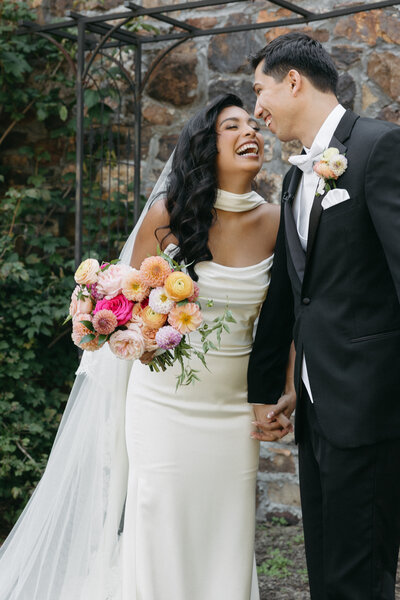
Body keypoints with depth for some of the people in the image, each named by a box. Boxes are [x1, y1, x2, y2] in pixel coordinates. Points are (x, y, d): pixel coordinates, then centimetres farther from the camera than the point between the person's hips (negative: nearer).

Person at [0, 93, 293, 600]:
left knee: (227, 541, 8)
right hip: (164, 402, -2)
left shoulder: (275, 223, -2)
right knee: (160, 537, 4)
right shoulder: (167, 214, -7)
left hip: (234, 407, 2)